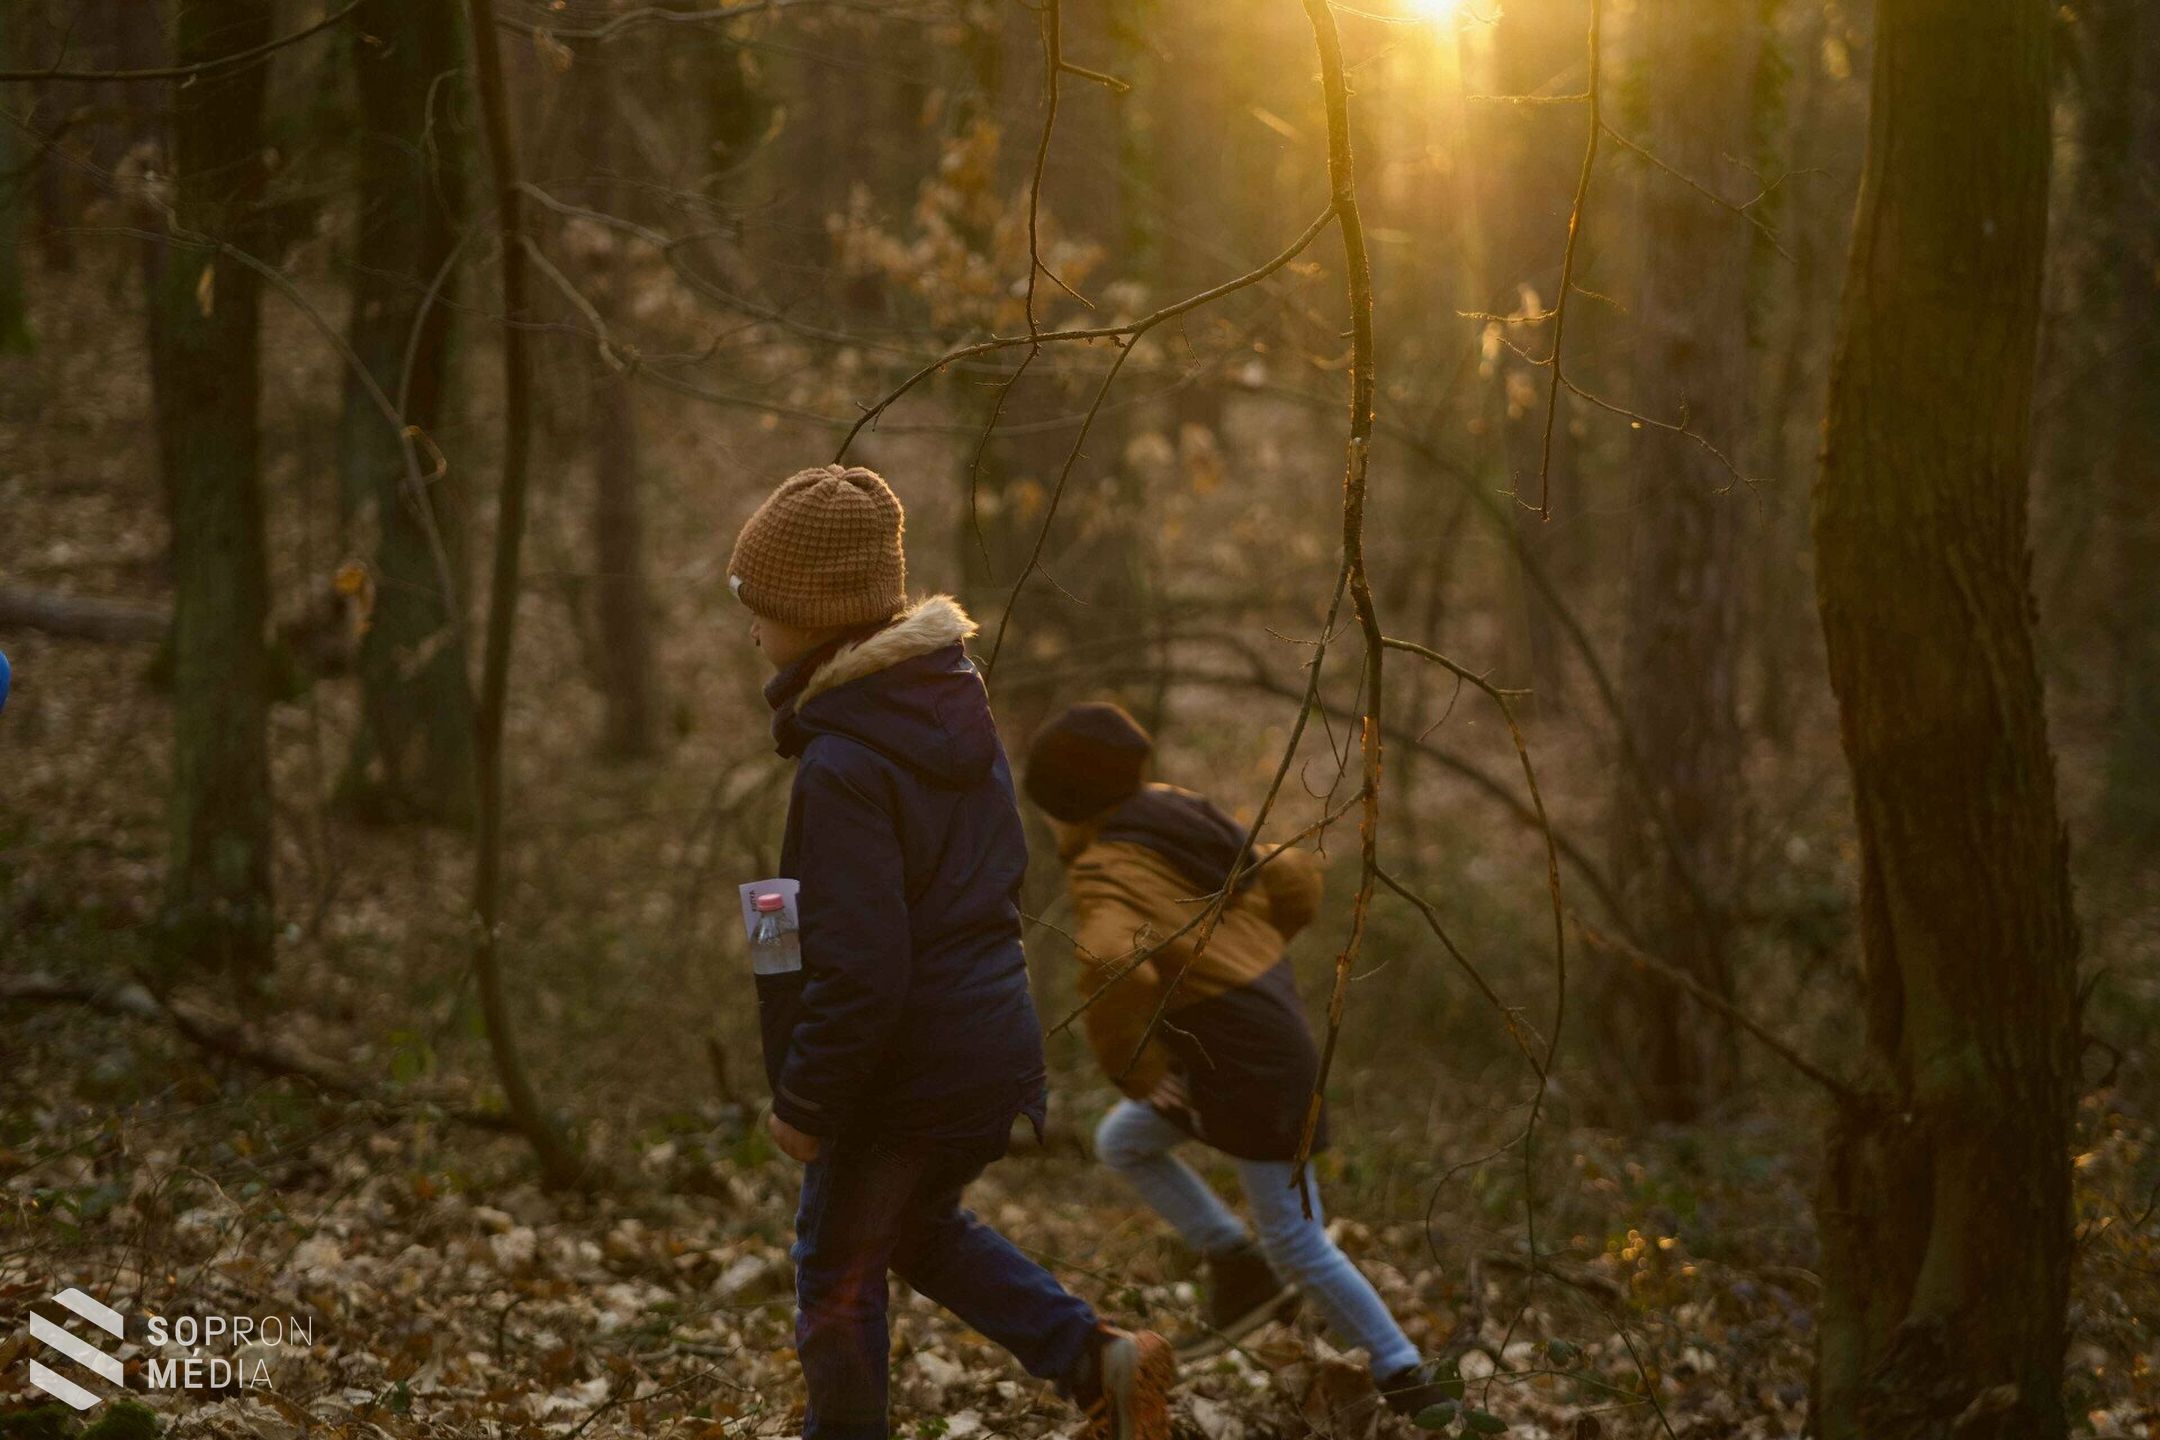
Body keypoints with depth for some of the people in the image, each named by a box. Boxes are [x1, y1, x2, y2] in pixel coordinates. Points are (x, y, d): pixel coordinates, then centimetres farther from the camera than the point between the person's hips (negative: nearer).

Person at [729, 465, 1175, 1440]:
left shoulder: (844, 766, -25)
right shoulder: (956, 705, 2)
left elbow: (859, 972, -26)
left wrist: (805, 1102, -15)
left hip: (901, 1072, -9)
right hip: (996, 1044, 9)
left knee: (837, 1277, 12)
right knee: (921, 1227, 29)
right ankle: (1098, 1361, 18)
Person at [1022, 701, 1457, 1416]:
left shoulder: (1105, 874, -21)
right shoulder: (1188, 827, 6)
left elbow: (1112, 966, -41)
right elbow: (1296, 876, 15)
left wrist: (1129, 1064, -24)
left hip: (1249, 1064, -9)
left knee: (1295, 1242, 3)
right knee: (1122, 1142, 21)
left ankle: (1406, 1377, 12)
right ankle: (1238, 1266, 21)